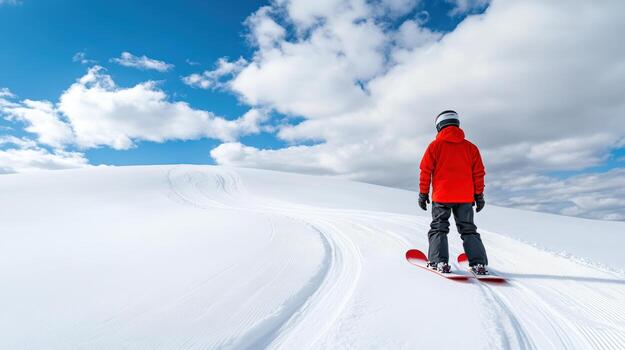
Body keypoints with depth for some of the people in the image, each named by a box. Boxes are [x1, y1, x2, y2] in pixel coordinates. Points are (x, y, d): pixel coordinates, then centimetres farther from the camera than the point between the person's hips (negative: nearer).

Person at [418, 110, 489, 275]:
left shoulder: (435, 145, -2)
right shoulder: (470, 147, 7)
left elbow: (425, 171, -4)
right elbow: (479, 173, 8)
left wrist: (423, 193, 2)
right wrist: (479, 195, 14)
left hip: (441, 196, -3)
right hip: (465, 197, 3)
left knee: (438, 228, 7)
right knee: (468, 229, 13)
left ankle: (439, 261, -5)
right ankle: (478, 263, 5)